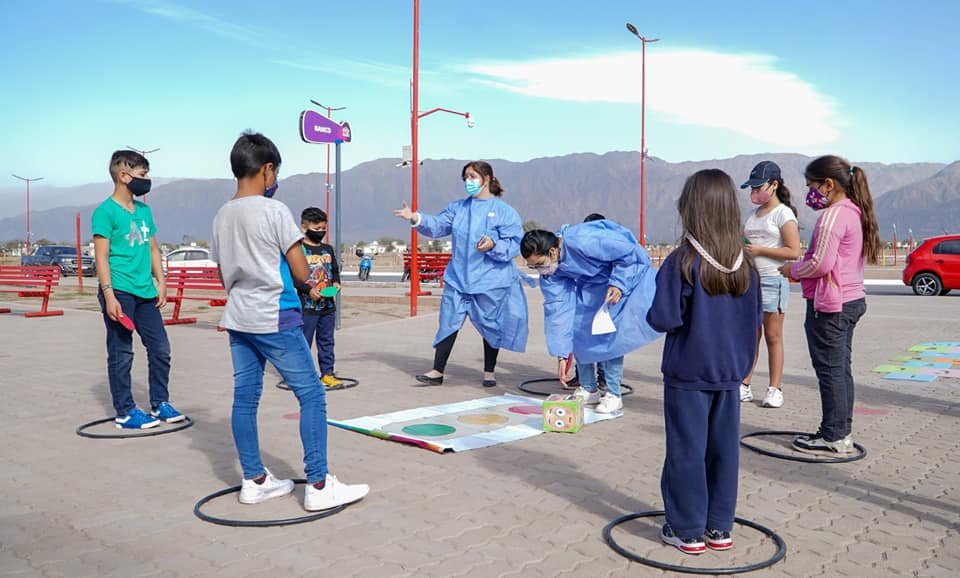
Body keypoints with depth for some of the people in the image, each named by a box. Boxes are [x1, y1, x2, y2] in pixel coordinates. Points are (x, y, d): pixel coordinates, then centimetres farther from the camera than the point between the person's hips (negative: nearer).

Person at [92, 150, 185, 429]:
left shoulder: (144, 210, 14)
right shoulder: (106, 211, -8)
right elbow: (101, 256, -11)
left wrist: (160, 282, 11)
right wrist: (109, 295, -17)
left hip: (145, 293, 7)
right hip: (119, 293, -7)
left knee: (160, 348, 9)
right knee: (121, 354, 2)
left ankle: (160, 404, 22)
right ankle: (125, 413, 12)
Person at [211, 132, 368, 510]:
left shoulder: (221, 216, 10)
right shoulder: (275, 211, -11)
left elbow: (224, 276, 16)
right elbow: (302, 273, -10)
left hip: (238, 319, 8)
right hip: (275, 319, -8)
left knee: (244, 397, 10)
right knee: (311, 394, -2)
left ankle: (254, 480, 18)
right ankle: (319, 486, -1)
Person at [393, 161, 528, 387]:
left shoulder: (505, 212, -5)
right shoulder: (458, 207, 10)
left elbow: (514, 245, -9)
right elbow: (438, 225, 5)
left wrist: (493, 245, -26)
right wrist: (416, 219, -10)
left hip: (491, 281, -3)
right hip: (458, 278, 4)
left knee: (490, 326, 8)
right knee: (449, 322, 2)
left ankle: (489, 372, 24)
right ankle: (437, 371, 9)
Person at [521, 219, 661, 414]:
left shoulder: (584, 242, -38)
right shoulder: (549, 272, -15)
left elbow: (630, 252, -26)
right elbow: (557, 308, -15)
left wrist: (618, 283, -30)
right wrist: (562, 355, -17)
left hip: (628, 274, -7)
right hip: (590, 284, 7)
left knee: (610, 333, -16)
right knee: (577, 327, -2)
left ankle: (613, 395, -3)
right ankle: (588, 390, 13)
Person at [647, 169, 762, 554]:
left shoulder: (682, 263, -17)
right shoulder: (746, 265, 0)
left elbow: (663, 319, -19)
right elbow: (756, 319, 8)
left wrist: (653, 312, 1)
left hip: (687, 373, -5)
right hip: (729, 372, 5)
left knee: (687, 451, 6)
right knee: (724, 449, 13)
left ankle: (688, 531, 15)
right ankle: (720, 527, 25)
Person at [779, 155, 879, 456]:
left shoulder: (833, 215, -18)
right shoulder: (855, 212, 13)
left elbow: (820, 264, -23)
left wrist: (792, 270, -5)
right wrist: (801, 269, 11)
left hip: (829, 304, -10)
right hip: (851, 299, 10)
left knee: (829, 370, -2)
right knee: (841, 368, 15)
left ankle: (833, 438, 6)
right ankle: (842, 432, 24)